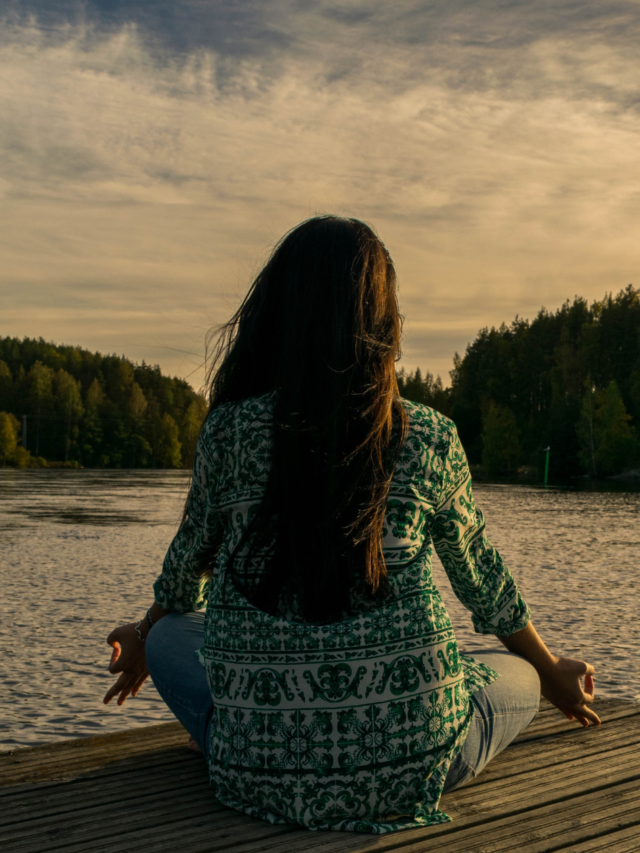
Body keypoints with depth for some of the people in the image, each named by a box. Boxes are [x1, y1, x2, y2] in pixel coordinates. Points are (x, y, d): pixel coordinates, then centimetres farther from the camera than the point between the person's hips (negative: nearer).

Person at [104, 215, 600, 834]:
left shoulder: (228, 431, -5)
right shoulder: (430, 440, -4)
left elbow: (188, 565, 12)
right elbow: (481, 579, 11)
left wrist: (143, 643, 36)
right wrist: (552, 674, 31)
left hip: (261, 771, 1)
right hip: (408, 766, 0)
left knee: (169, 633, 27)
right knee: (518, 675, 28)